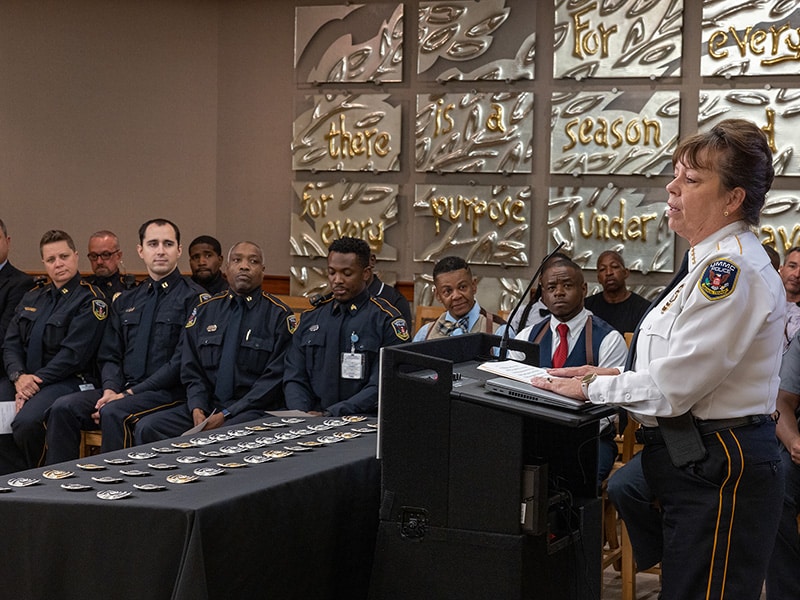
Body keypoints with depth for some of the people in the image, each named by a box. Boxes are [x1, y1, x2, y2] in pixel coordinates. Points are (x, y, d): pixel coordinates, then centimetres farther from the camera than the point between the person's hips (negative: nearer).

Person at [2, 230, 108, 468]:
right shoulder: (32, 298, 19)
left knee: (26, 422, -33)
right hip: (25, 379, 7)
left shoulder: (90, 299, -3)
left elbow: (73, 353, -12)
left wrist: (36, 381, -16)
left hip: (69, 381, -7)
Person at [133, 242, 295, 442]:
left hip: (253, 410, -5)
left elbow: (274, 379, -6)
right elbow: (191, 370, 14)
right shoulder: (204, 311, 16)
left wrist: (226, 415, -13)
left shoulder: (279, 315, 1)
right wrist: (197, 408, -7)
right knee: (147, 427, -17)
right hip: (207, 405, 5)